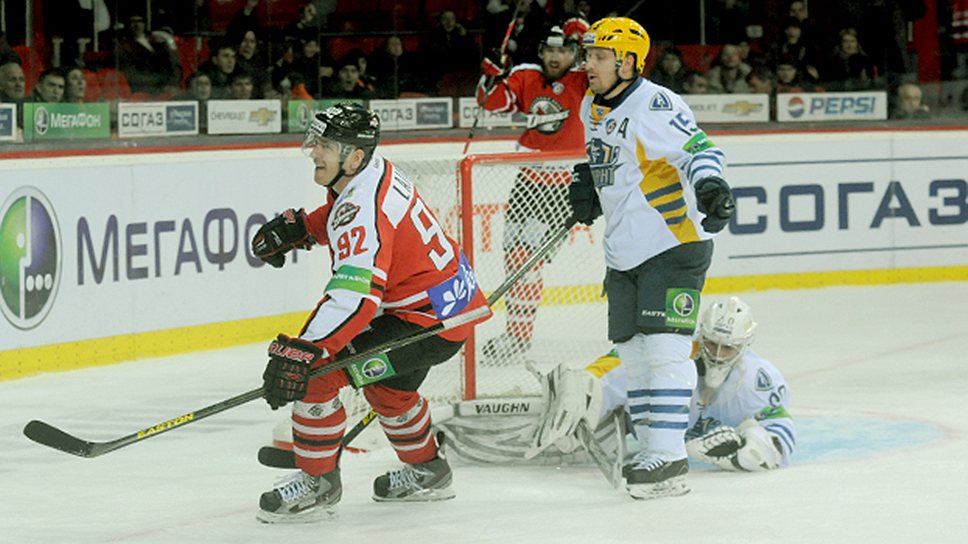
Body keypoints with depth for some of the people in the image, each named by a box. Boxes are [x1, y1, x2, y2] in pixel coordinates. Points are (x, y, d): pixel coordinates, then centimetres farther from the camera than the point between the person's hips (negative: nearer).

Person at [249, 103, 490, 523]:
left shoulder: (363, 209, -27)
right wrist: (298, 227, 12)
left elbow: (355, 297, -39)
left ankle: (318, 482, -3)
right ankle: (427, 471, 52)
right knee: (387, 386, 33)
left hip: (430, 318, -11)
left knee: (316, 369, -15)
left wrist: (300, 351, -46)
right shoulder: (374, 171, 2)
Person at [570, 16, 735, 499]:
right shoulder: (592, 109, 11)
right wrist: (586, 184, 11)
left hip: (673, 244, -9)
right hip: (624, 253, 9)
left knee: (664, 346, -14)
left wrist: (710, 184, -39)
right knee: (633, 351, 11)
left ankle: (669, 458, -15)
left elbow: (698, 149, -21)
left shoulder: (655, 105, -16)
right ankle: (651, 449, 19)